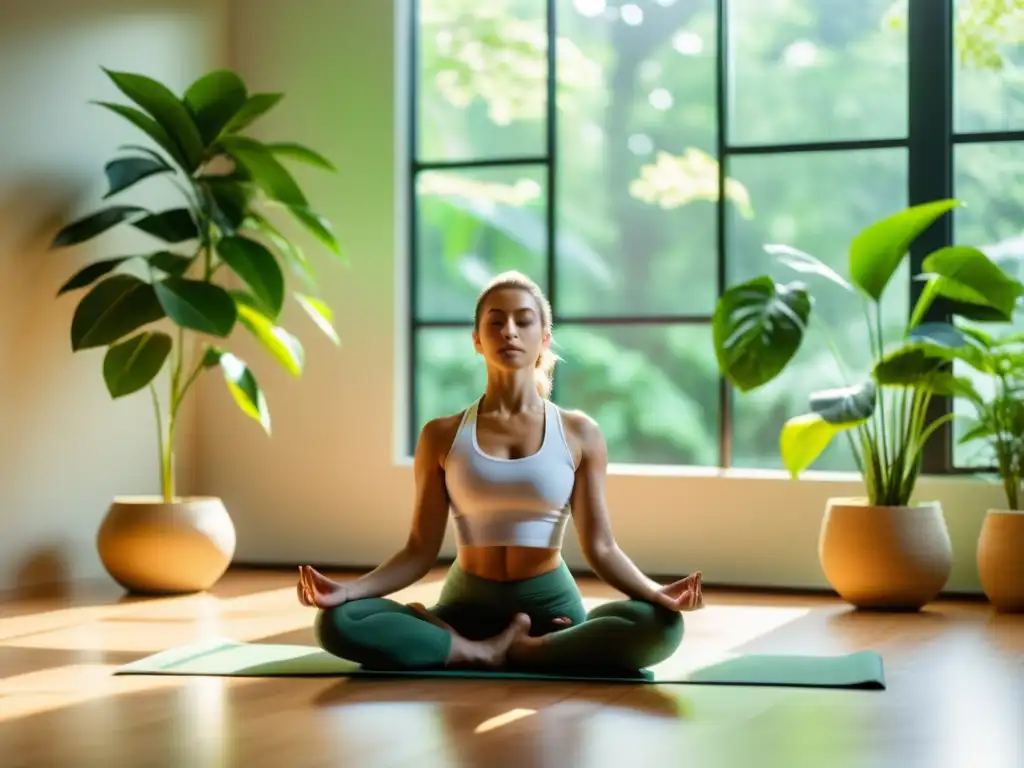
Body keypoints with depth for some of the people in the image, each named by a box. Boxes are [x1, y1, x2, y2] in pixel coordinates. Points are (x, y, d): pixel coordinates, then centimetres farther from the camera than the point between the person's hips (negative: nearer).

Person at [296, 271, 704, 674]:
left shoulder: (579, 433, 3)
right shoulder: (442, 436, 4)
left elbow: (600, 547, -1)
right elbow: (421, 551, 1)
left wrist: (657, 592, -21)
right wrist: (347, 589, -16)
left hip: (551, 609, 0)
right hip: (467, 607, 0)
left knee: (661, 625, -31)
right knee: (338, 621, -27)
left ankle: (510, 651, -21)